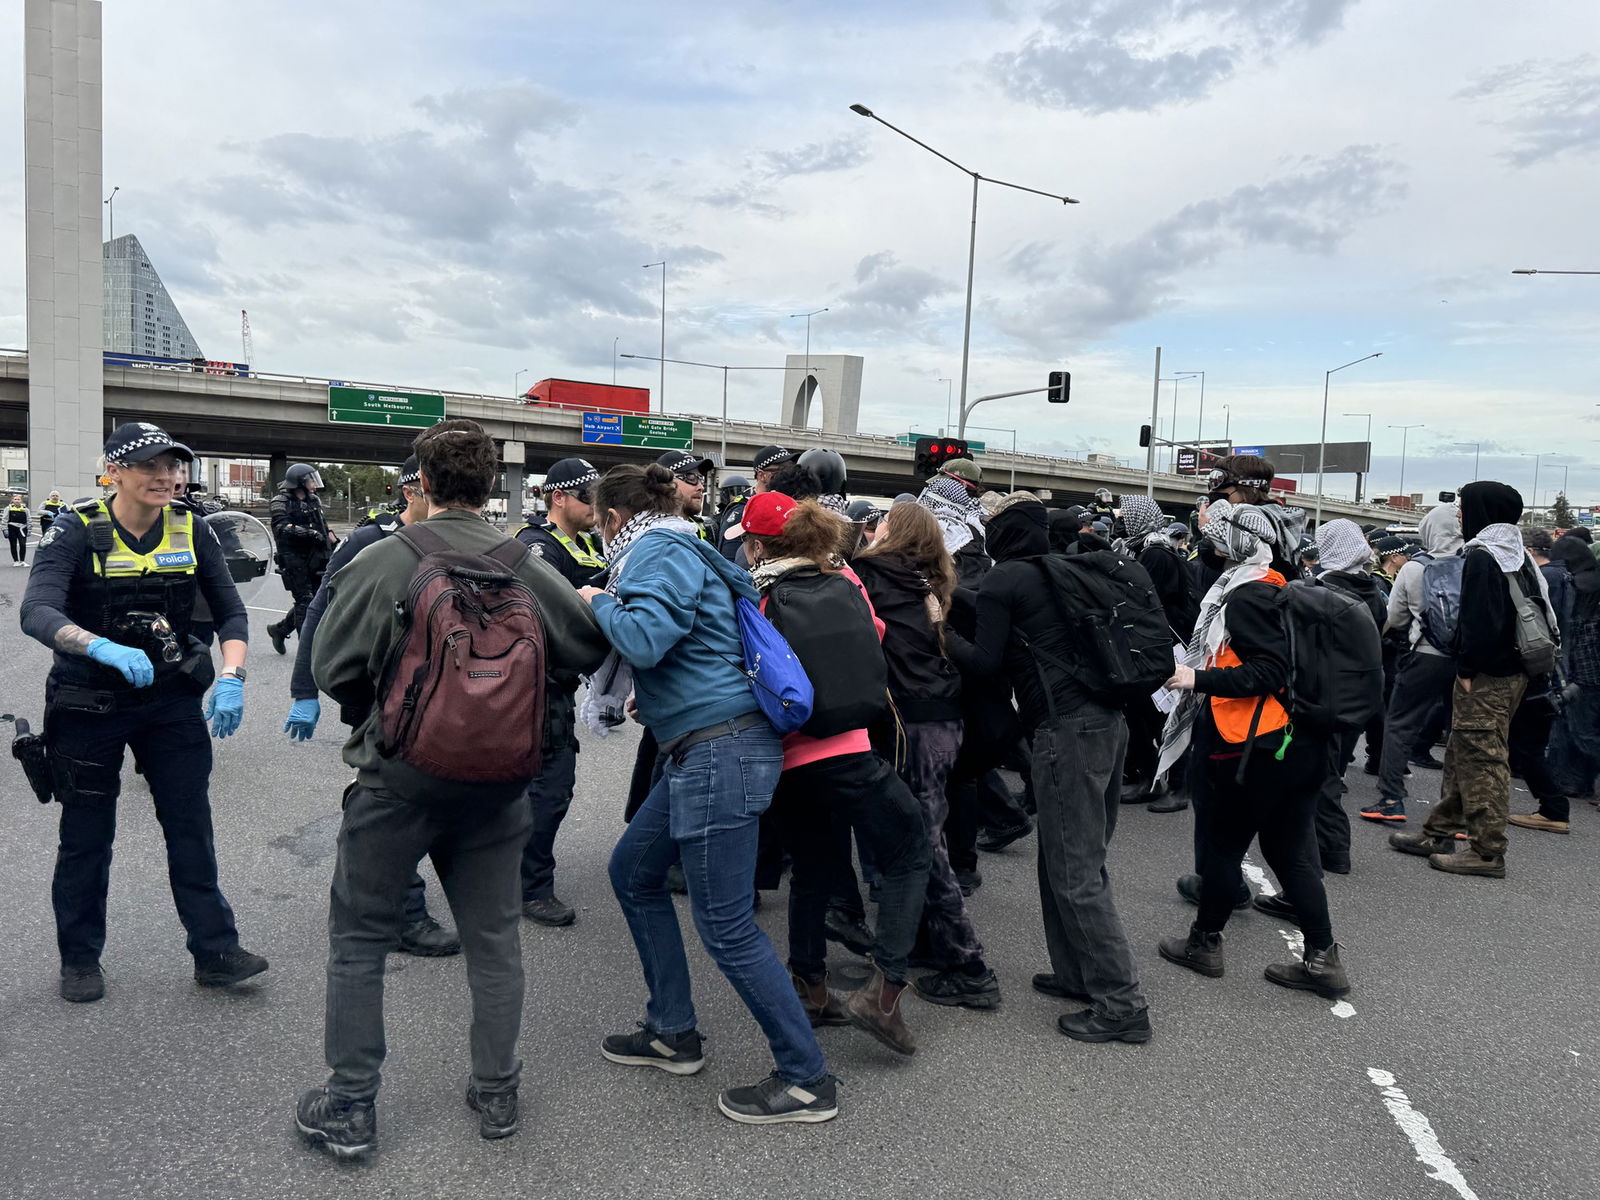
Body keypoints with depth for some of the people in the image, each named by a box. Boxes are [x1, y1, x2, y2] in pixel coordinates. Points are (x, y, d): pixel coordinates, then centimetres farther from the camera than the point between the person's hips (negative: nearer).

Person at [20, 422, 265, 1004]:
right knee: (87, 834, 10)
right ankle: (80, 960, 28)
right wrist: (105, 648, -43)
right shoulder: (77, 531, -12)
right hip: (90, 704, -2)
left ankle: (215, 950, 11)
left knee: (191, 823, 3)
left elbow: (231, 612, -1)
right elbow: (37, 612, -25)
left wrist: (231, 677, -17)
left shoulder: (190, 531, -2)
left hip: (172, 699, 3)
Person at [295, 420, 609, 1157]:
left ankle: (350, 1106, 23)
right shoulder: (525, 568, -7)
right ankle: (496, 1094, 27)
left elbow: (331, 667, -7)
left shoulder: (380, 562, -12)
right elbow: (590, 649, 0)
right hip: (495, 783, 2)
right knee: (494, 937, 16)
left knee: (359, 939, 15)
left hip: (399, 777, -2)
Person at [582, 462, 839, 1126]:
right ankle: (672, 1033, 31)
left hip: (719, 751, -11)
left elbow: (644, 638, -25)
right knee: (632, 870, 20)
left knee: (726, 924, -4)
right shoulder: (676, 548, 20)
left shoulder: (659, 551, -10)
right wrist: (651, 700, 23)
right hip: (701, 750, 11)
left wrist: (600, 602, -8)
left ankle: (807, 1080, 9)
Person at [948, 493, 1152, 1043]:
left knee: (1074, 874, -4)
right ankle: (1077, 972, 26)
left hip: (1066, 730, -9)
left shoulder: (1003, 579, -4)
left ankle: (1121, 1003, 0)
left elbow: (987, 662, -4)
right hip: (1106, 720, 9)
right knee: (1080, 860, 17)